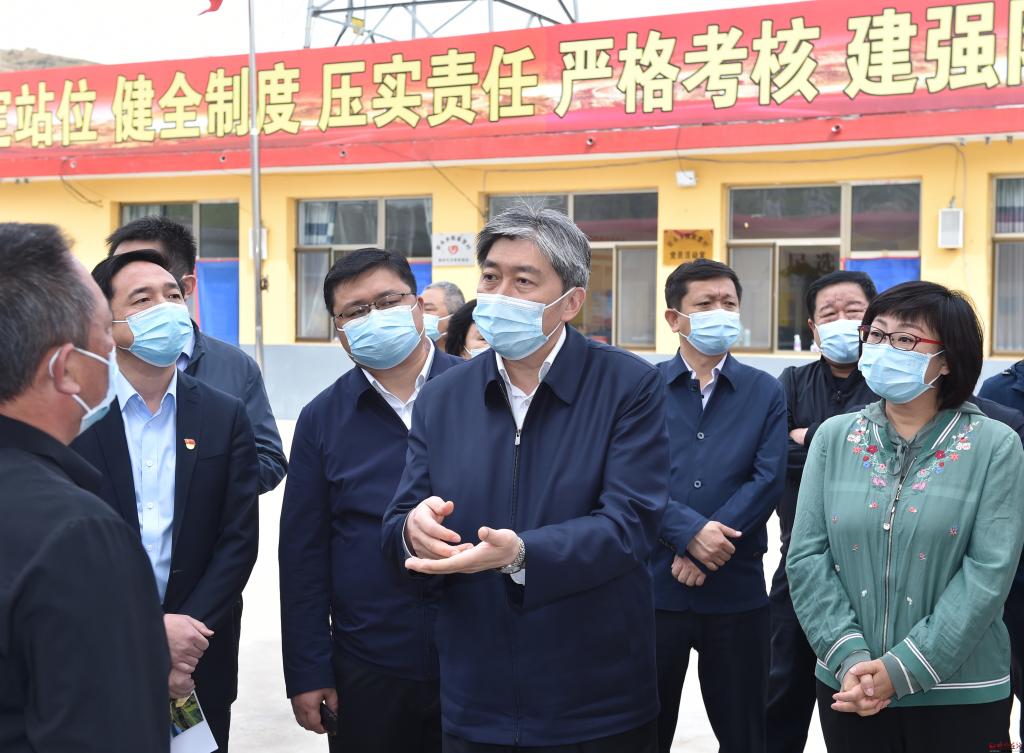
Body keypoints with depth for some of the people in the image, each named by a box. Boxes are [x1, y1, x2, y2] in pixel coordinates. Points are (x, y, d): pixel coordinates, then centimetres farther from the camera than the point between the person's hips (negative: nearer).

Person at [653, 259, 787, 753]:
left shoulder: (765, 391, 6)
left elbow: (768, 479, -5)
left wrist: (705, 553, -15)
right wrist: (691, 533, -20)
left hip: (736, 586, 1)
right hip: (654, 582, -1)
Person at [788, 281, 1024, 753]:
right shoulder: (833, 438, 3)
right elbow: (807, 557, -2)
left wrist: (903, 669, -17)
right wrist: (850, 659, -13)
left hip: (961, 697, -2)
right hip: (847, 689, 2)